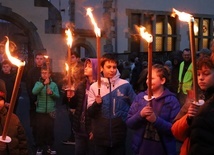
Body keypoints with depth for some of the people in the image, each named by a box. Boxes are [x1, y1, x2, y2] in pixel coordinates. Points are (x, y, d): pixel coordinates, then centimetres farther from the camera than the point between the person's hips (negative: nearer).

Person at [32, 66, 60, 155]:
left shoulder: (54, 84, 3)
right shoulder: (38, 83, 0)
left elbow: (57, 96, -2)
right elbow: (34, 92, -20)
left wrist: (52, 93, -22)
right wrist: (43, 83, -28)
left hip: (50, 111, 1)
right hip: (40, 111, -1)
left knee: (50, 129, 7)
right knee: (40, 129, 3)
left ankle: (49, 146, 20)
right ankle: (39, 147, 16)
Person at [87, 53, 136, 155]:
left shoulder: (125, 85, -2)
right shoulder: (94, 87, -2)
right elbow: (90, 113, -3)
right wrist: (96, 104, -20)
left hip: (119, 136, 0)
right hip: (100, 137, 0)